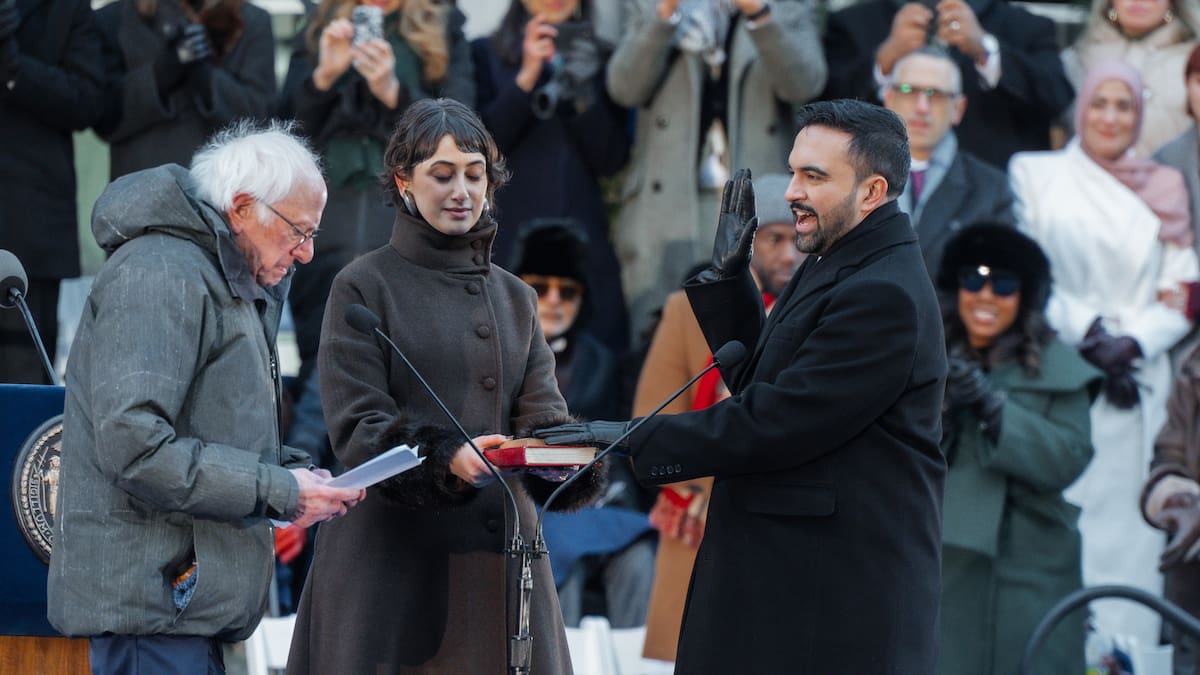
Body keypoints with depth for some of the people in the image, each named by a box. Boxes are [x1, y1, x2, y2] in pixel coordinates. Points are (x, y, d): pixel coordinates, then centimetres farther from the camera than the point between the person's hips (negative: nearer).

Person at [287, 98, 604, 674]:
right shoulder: (363, 287, 1)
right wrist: (446, 457, -26)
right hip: (392, 556, -4)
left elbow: (541, 417, 7)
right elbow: (356, 427, -9)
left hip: (497, 555, 4)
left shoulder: (514, 298, 17)